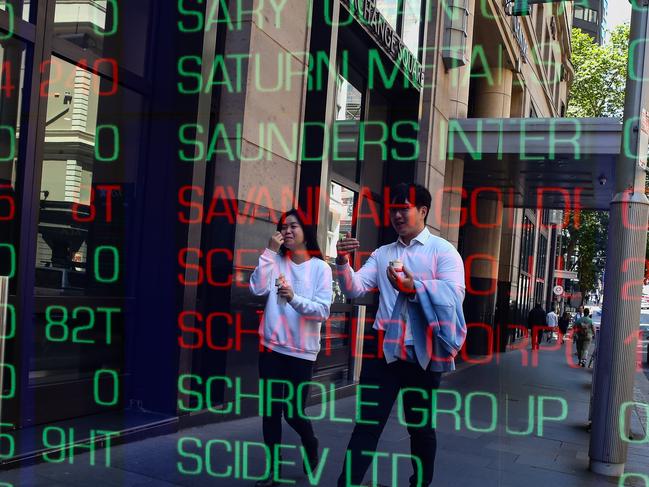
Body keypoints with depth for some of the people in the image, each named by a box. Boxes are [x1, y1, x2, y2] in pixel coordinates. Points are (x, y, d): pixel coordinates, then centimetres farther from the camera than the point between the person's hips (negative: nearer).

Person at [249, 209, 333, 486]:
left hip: (302, 350, -2)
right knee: (271, 410, 4)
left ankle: (310, 444, 35)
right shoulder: (276, 261, 3)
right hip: (272, 346, 2)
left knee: (294, 412, 3)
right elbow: (257, 289, -12)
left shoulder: (320, 268, -3)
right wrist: (270, 252, -15)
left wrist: (294, 298, -27)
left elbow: (323, 310, -11)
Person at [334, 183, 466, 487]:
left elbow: (454, 294, -16)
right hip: (383, 348, 3)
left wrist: (415, 286, -31)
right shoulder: (382, 254, 11)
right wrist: (343, 262, -18)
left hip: (423, 351, -2)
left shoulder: (442, 250, -1)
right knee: (366, 423, 2)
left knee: (420, 425, 14)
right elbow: (354, 289, 1)